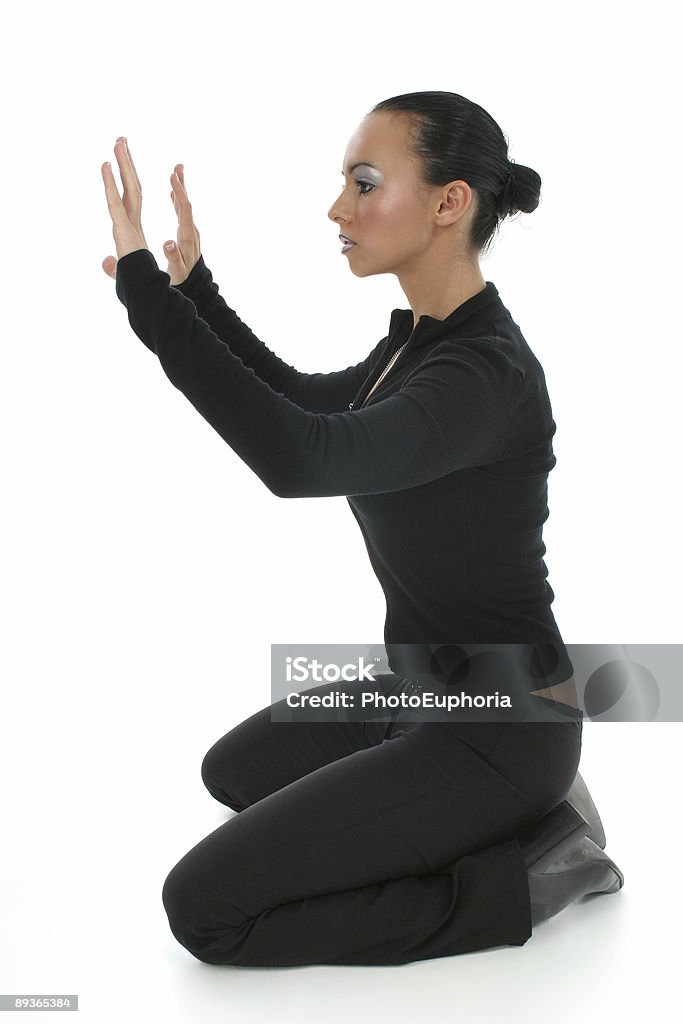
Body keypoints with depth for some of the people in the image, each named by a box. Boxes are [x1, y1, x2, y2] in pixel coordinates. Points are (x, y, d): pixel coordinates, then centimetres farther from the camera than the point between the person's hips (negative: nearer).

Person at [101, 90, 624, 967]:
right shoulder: (422, 337, 2)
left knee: (204, 906, -10)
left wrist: (149, 294, -38)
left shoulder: (488, 374, -27)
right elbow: (309, 401, 21)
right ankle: (518, 816, 17)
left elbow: (301, 458, -43)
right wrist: (193, 287, 14)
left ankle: (524, 879, -2)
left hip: (501, 725, -9)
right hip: (426, 685, 9)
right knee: (236, 770, 29)